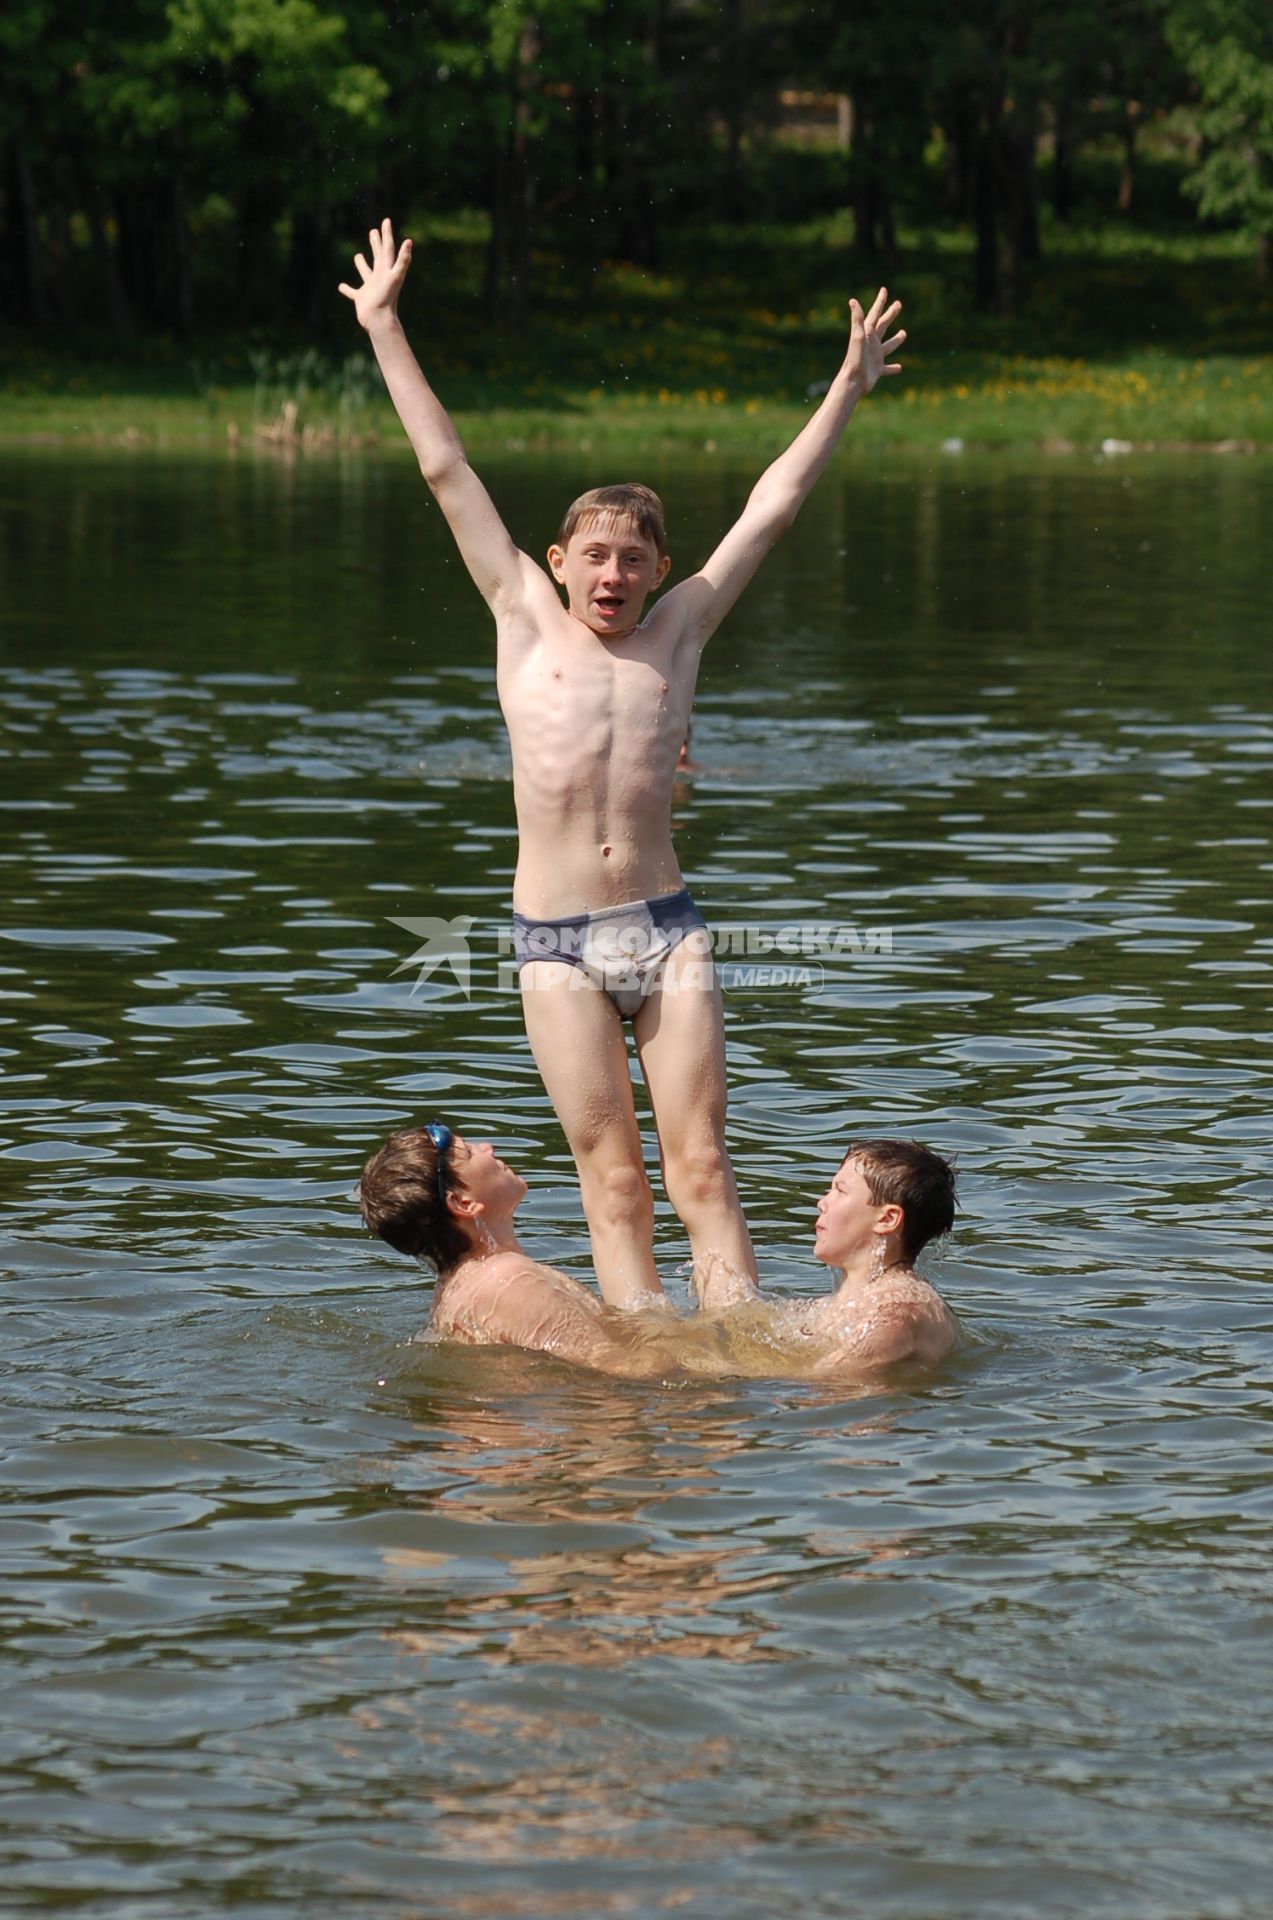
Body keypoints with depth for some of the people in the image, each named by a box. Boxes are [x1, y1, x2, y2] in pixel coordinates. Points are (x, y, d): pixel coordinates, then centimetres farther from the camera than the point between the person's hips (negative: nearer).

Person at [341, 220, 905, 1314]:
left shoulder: (678, 630, 9)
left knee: (700, 1164, -4)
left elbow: (773, 504, 14)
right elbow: (446, 470, 8)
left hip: (664, 926, 1)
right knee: (613, 1180, -1)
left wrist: (851, 387, 18)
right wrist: (383, 329, 10)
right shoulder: (525, 620, 6)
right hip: (556, 937, -1)